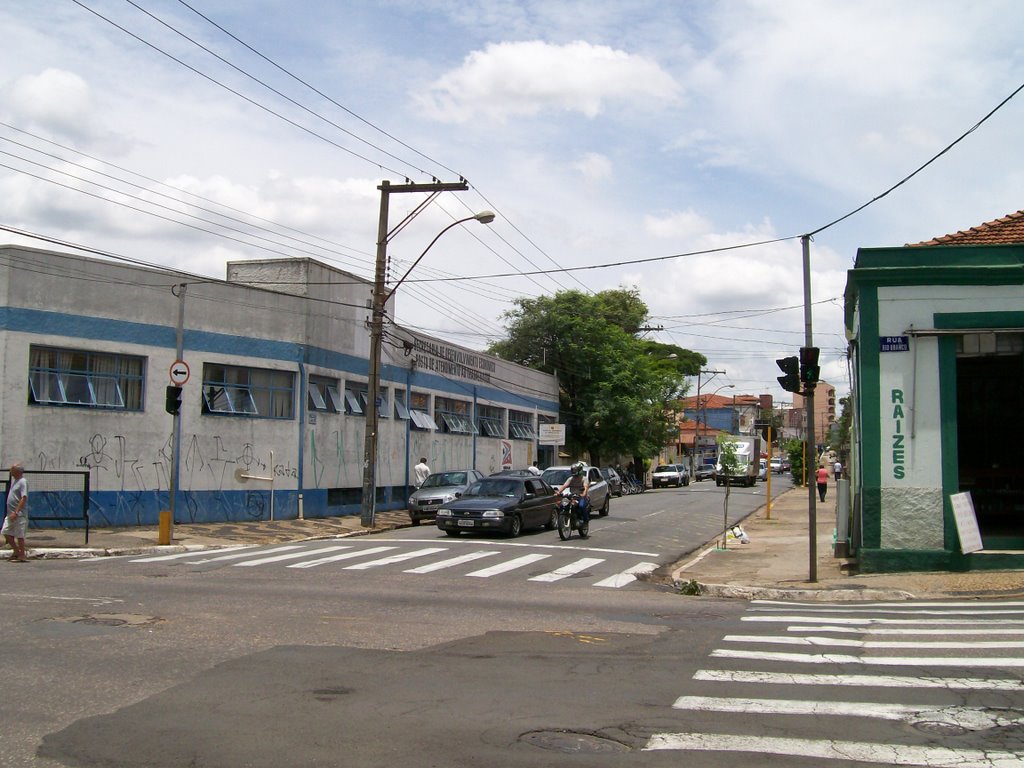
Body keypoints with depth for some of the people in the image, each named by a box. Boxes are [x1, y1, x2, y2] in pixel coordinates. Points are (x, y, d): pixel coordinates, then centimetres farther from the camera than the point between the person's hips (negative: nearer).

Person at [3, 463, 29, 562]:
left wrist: (16, 512, -26)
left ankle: (22, 556, 5)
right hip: (11, 513, 9)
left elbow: (24, 498, -22)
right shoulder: (13, 479, 15)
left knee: (19, 535, -3)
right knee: (6, 532, 10)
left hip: (19, 514, -9)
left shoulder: (23, 482, -14)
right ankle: (16, 551, 22)